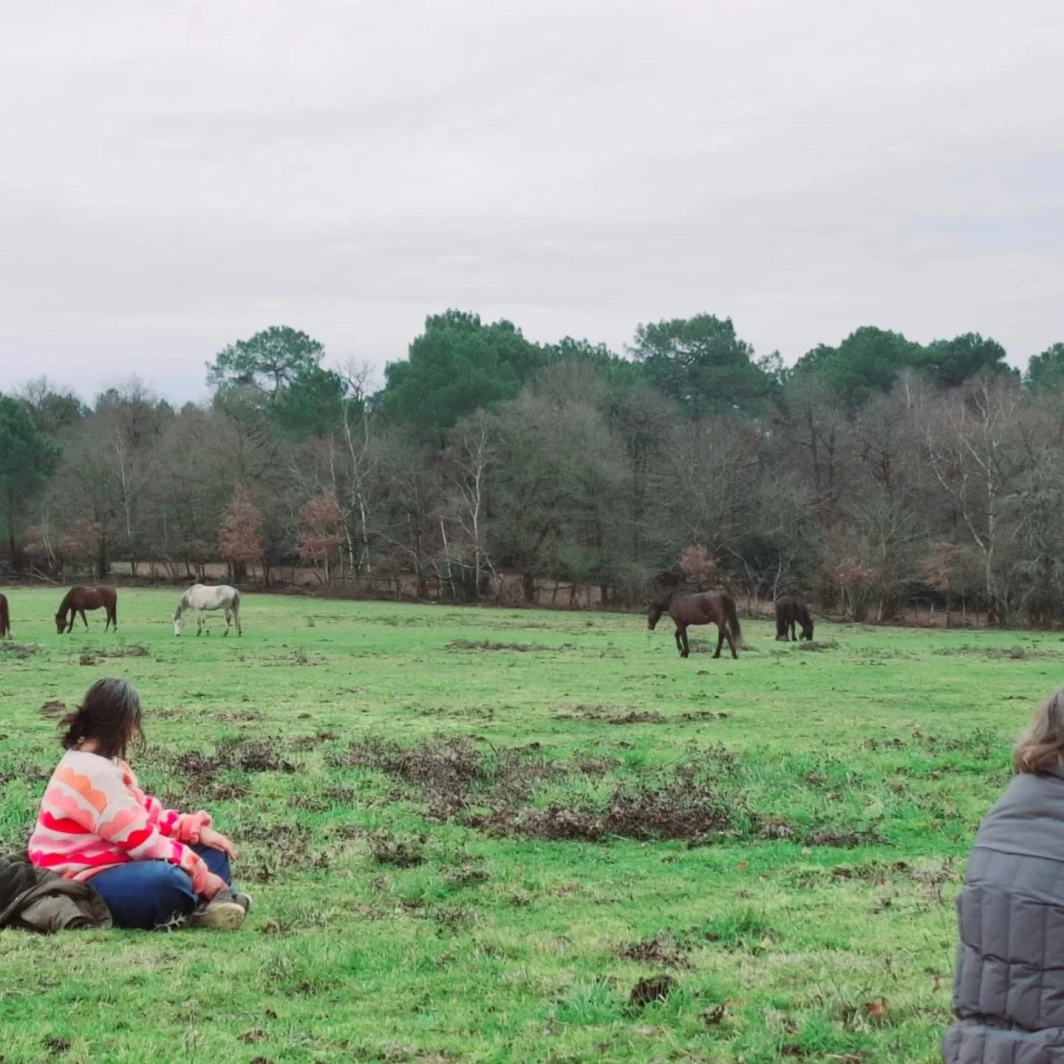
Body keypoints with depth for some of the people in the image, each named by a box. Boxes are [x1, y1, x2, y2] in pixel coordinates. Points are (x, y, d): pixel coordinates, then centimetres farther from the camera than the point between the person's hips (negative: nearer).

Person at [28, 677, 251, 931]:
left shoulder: (103, 763, 12)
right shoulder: (91, 772, -21)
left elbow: (146, 812, 13)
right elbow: (141, 838, -21)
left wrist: (196, 828, -2)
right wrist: (201, 875, -16)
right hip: (81, 884, -11)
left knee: (206, 847, 9)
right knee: (168, 879, -40)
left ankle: (215, 901, -19)